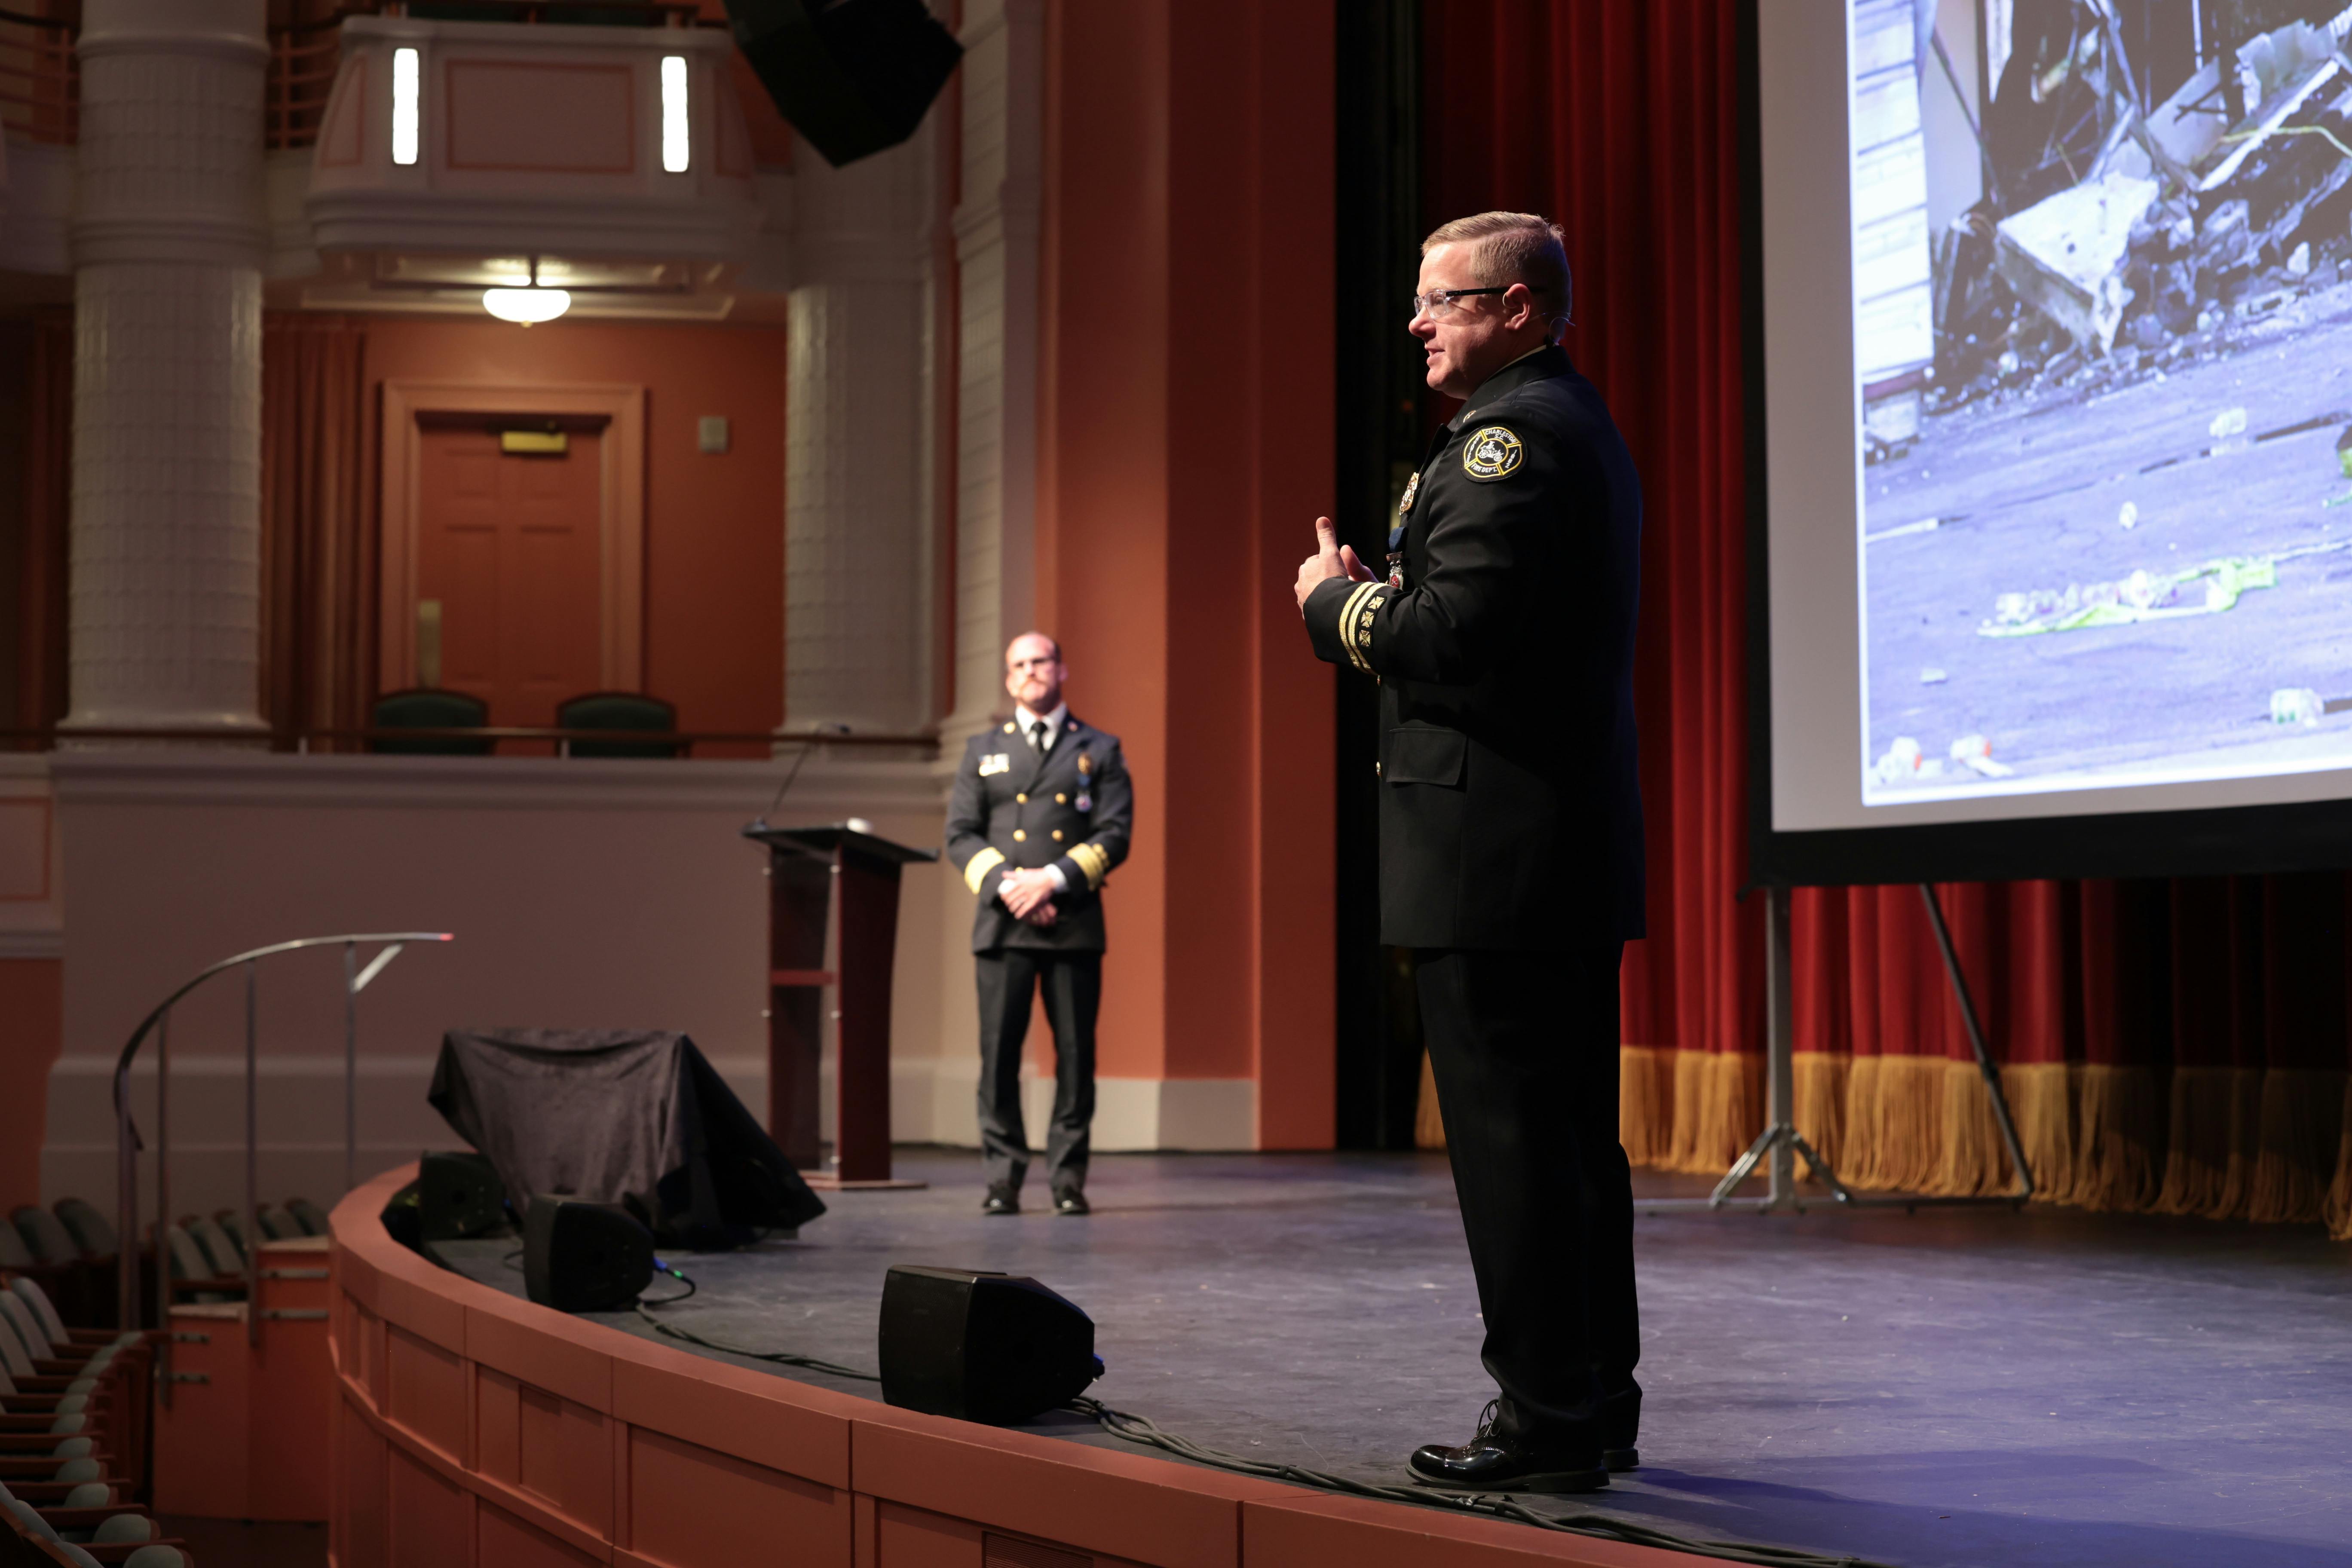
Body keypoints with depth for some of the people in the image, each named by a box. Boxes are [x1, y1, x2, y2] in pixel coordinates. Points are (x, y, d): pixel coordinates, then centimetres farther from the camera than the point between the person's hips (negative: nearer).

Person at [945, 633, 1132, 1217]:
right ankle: (1003, 1178, 1)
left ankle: (1068, 1178, 5)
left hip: (1075, 922, -1)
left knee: (1075, 1053, -2)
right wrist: (1006, 885, -9)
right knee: (999, 1052, -5)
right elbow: (961, 836, 8)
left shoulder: (1099, 751, 11)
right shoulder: (983, 750, 16)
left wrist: (1054, 879, -12)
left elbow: (1115, 834, 1)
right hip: (1003, 924, 1)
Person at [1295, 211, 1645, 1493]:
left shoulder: (1509, 432, -13)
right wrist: (1376, 594, 13)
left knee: (1511, 1145, -6)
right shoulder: (1579, 426, 20)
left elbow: (1453, 630, -22)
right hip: (1574, 853, 11)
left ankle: (1547, 1422, -2)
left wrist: (1336, 602, -5)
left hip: (1492, 855, -11)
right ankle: (1595, 1408, 21)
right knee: (1572, 1136, 14)